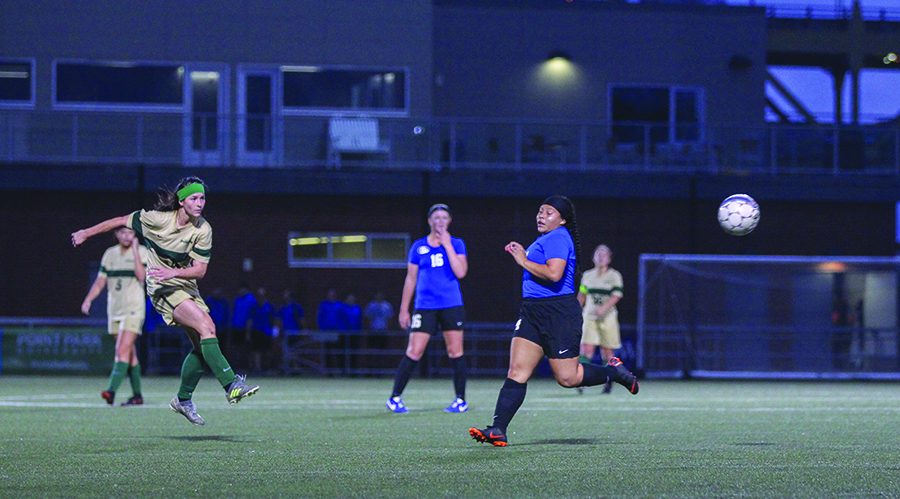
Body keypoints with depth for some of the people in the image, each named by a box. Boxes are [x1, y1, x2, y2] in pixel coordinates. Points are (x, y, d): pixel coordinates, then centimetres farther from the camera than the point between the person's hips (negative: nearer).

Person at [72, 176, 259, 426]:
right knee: (207, 326, -24)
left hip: (186, 286, 6)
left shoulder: (203, 230, -6)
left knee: (202, 345, 1)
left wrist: (173, 272, -25)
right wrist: (86, 233, 8)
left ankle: (183, 399, 20)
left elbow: (200, 269, -7)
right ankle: (232, 386, -31)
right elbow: (121, 221, -1)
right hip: (162, 287, -6)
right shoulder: (157, 219, -15)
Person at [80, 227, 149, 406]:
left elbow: (142, 276, -17)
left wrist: (135, 251, -17)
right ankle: (137, 395, 14)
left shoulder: (141, 251, -3)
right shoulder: (110, 253, 11)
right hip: (114, 310, 5)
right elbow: (100, 281, 13)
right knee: (130, 354, 8)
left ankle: (112, 391, -26)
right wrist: (88, 299, -1)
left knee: (123, 350, -16)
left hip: (133, 310, -5)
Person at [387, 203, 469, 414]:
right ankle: (395, 397, 2)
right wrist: (404, 309, 10)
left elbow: (460, 272, -9)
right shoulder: (419, 247, 8)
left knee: (455, 352, -1)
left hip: (452, 305, 0)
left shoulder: (456, 244, 6)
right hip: (425, 307, 0)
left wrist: (447, 245, -10)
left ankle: (461, 400, 9)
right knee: (414, 352, -6)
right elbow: (411, 279, 12)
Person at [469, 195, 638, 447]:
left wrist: (524, 261, -14)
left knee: (567, 378, -2)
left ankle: (614, 370, 22)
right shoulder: (545, 239, 19)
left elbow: (554, 274, -25)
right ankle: (498, 430, -11)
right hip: (533, 313, 9)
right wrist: (522, 255, 17)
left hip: (559, 313, -9)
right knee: (517, 372, -4)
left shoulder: (558, 238, -11)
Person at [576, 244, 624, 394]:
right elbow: (581, 295, 19)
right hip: (590, 317, 2)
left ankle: (608, 382, 20)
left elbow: (616, 296, -10)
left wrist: (603, 308, -23)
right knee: (586, 349, -14)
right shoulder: (587, 275, 11)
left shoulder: (614, 276, 0)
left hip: (607, 317, -2)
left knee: (607, 352, 4)